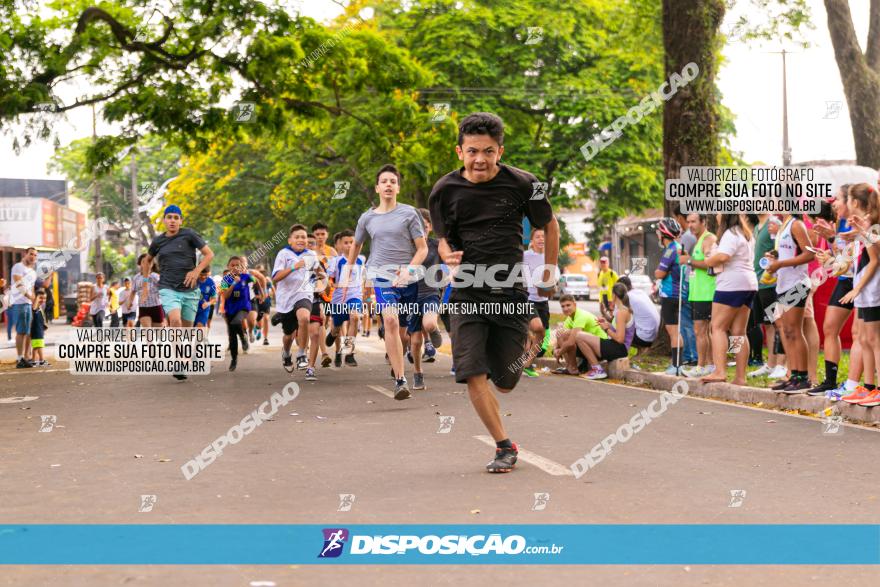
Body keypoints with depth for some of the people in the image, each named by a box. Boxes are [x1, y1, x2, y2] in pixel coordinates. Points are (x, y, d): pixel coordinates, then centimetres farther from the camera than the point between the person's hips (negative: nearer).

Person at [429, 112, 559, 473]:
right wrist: (448, 255, -15)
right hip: (467, 294, 1)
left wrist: (548, 279, 13)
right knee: (472, 376, -15)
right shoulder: (445, 191, -3)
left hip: (511, 293, -1)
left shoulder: (521, 184, -6)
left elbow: (549, 226, 9)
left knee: (504, 384, 5)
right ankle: (505, 447, 1)